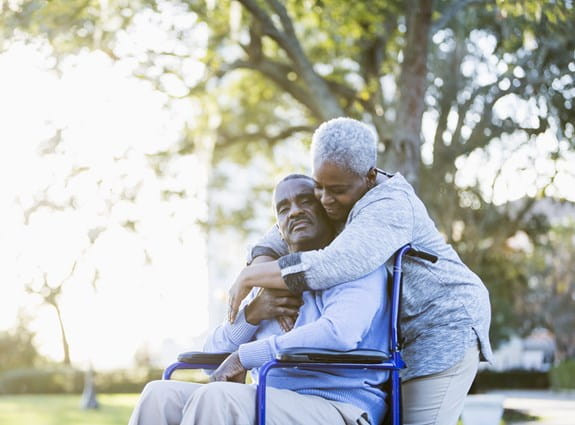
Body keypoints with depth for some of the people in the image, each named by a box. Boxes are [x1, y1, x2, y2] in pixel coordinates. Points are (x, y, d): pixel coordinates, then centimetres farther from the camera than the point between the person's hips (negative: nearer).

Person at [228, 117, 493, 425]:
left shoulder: (389, 208, -25)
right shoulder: (338, 203, 3)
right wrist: (269, 287, -19)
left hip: (446, 327, -9)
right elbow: (276, 243, 5)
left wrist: (249, 277, -29)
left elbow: (331, 268, -39)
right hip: (404, 337, 9)